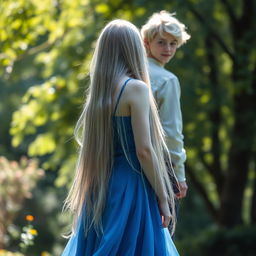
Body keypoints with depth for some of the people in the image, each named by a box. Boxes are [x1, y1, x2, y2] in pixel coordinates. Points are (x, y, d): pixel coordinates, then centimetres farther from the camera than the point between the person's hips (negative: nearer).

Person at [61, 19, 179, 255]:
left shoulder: (99, 92, 10)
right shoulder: (136, 88, -10)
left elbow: (94, 148, 12)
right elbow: (144, 150, -14)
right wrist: (163, 199, -8)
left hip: (101, 191, 7)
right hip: (131, 190, -7)